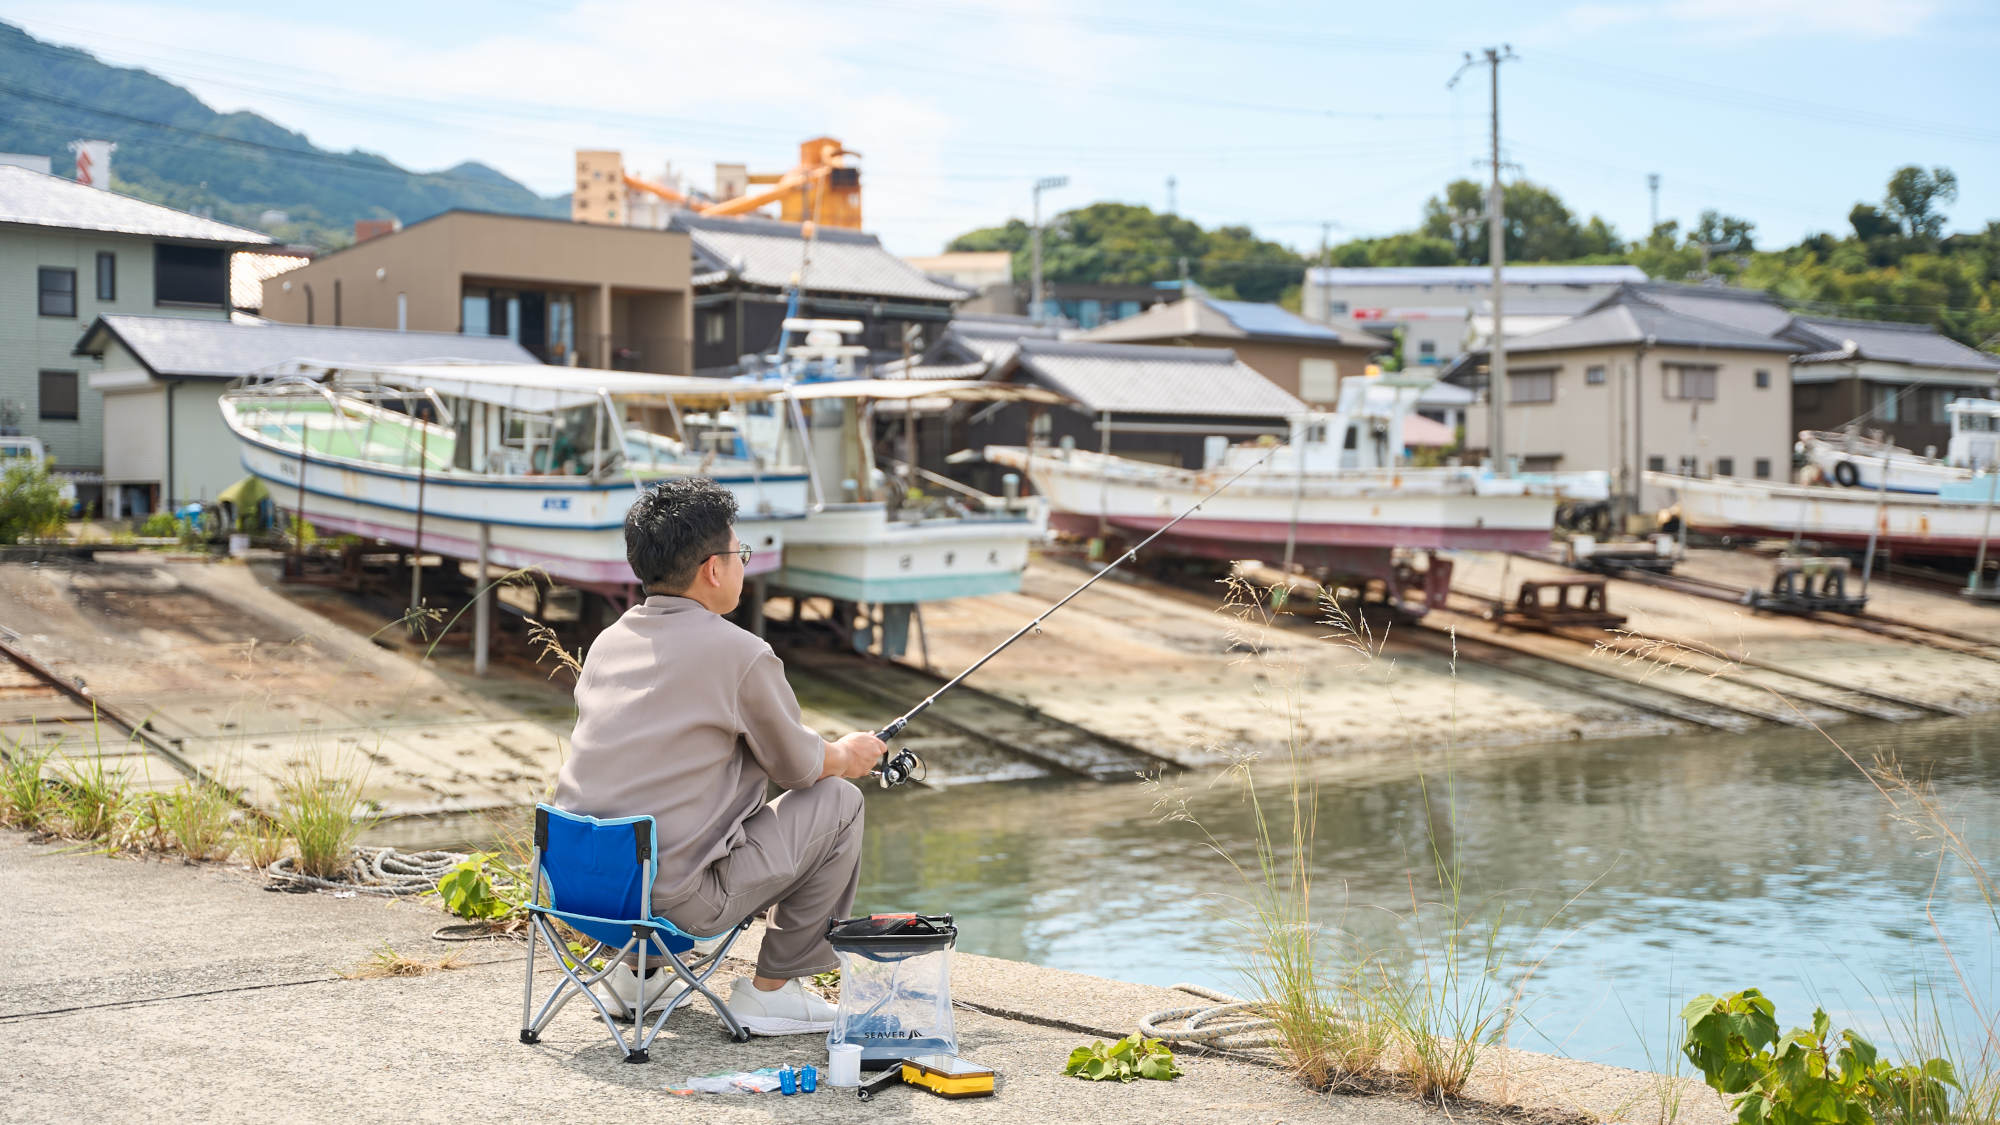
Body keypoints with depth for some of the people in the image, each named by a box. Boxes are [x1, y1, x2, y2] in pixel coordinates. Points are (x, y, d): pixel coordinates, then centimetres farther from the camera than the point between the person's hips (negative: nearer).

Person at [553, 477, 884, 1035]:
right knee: (837, 801, 9)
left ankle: (638, 968, 27)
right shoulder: (740, 654, -12)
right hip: (674, 897, -7)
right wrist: (845, 756, 26)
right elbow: (799, 767, 2)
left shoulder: (608, 641, 10)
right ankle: (770, 990, 14)